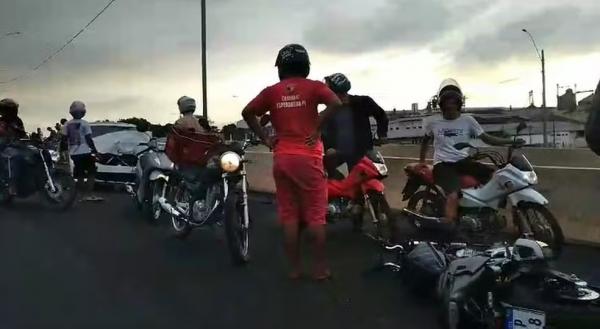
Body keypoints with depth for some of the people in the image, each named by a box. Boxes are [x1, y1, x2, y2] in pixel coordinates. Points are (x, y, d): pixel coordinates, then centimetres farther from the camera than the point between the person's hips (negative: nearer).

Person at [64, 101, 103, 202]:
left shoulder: (67, 125, 5)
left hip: (74, 153, 5)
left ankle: (83, 195, 12)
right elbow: (88, 139, -10)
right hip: (85, 152, -5)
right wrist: (94, 150, -2)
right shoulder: (84, 124, -9)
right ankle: (89, 194, -8)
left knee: (80, 175, 10)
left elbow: (65, 139, 7)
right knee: (91, 173, 1)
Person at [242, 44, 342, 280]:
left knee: (289, 214, 9)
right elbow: (336, 103, -16)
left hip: (281, 158, 3)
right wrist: (317, 128, -9)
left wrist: (265, 139, 5)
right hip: (308, 156, -3)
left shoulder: (271, 91, 8)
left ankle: (294, 268, 13)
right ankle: (320, 268, 8)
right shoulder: (313, 87, 0)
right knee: (315, 215, 4)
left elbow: (247, 113, 3)